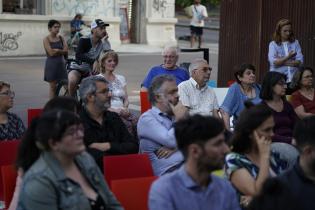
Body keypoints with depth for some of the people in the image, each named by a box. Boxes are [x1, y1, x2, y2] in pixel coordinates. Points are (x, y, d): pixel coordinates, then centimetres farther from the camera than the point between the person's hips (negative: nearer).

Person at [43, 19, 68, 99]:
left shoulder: (61, 38, 9)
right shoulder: (46, 39, -4)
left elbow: (66, 50, -2)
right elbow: (51, 53, -14)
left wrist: (56, 50, -11)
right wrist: (61, 51, -5)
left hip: (61, 64, 4)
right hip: (51, 64, -4)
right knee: (53, 87, 2)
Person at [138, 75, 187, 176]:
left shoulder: (175, 115, 24)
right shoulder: (146, 118, 3)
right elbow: (171, 141, -11)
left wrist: (176, 146, -5)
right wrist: (179, 119, 4)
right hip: (169, 170, -6)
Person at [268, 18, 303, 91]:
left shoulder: (295, 43, 6)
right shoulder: (273, 44, 1)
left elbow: (300, 61, -2)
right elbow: (273, 62, -10)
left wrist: (281, 61, -9)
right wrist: (288, 57, -19)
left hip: (293, 79, 2)